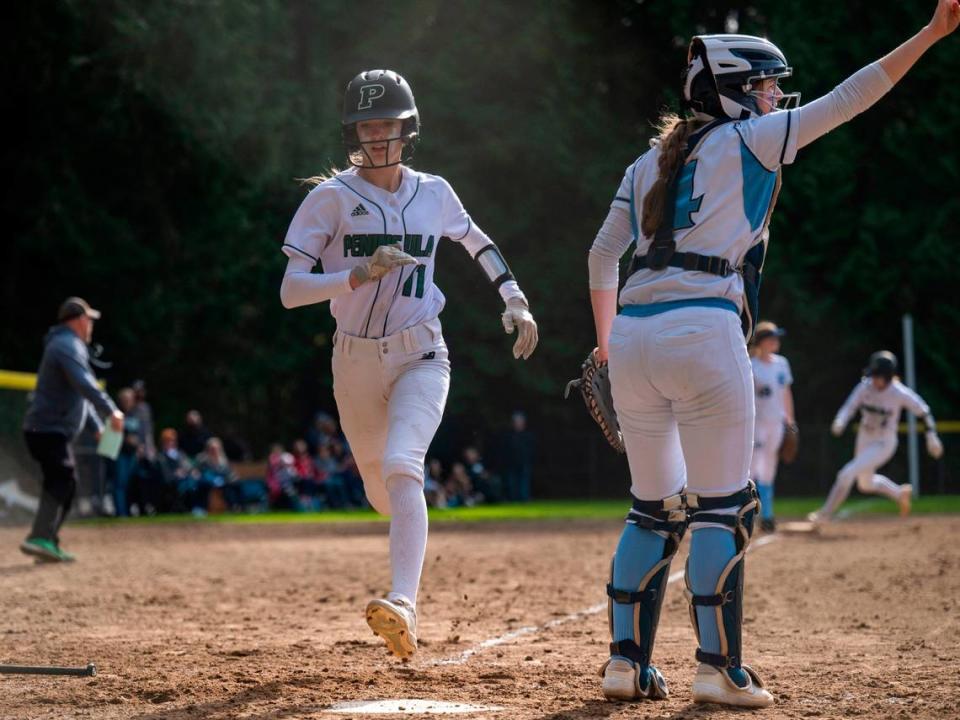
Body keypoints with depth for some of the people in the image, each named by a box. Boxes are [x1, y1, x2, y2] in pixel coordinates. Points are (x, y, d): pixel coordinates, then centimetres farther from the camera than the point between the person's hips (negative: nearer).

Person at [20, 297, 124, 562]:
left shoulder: (64, 344, 23)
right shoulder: (69, 345, -12)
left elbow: (79, 390, 28)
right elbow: (84, 384, -28)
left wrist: (99, 424, 26)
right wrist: (111, 411, -33)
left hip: (53, 431, 11)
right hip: (49, 429, -11)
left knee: (63, 485, 13)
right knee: (62, 481, -21)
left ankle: (48, 544, 14)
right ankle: (41, 538, -34)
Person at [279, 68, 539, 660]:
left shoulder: (434, 193, 2)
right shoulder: (332, 198, -6)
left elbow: (477, 242, 22)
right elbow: (290, 290, -13)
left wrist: (516, 300, 11)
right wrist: (362, 274, -27)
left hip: (421, 356, -1)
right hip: (356, 361, 1)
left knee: (402, 465, -26)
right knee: (380, 491, 14)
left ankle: (405, 605, -38)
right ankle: (414, 539, 52)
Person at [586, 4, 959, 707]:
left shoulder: (649, 162, 20)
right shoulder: (748, 139, 4)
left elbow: (603, 254, 20)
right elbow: (846, 100, 2)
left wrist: (607, 341, 31)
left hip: (633, 334, 7)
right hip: (705, 330, -6)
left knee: (654, 508, 14)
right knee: (723, 506, -1)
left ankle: (628, 661, 11)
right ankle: (719, 668, -2)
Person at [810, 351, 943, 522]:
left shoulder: (900, 393, -22)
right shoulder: (866, 386, -13)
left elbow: (923, 411, -10)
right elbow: (849, 407, -18)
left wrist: (932, 436, -10)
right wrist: (840, 422, -38)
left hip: (884, 444, -6)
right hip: (864, 439, 6)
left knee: (847, 473, -18)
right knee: (865, 484, 23)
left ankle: (825, 513, -4)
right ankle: (900, 493, 49)